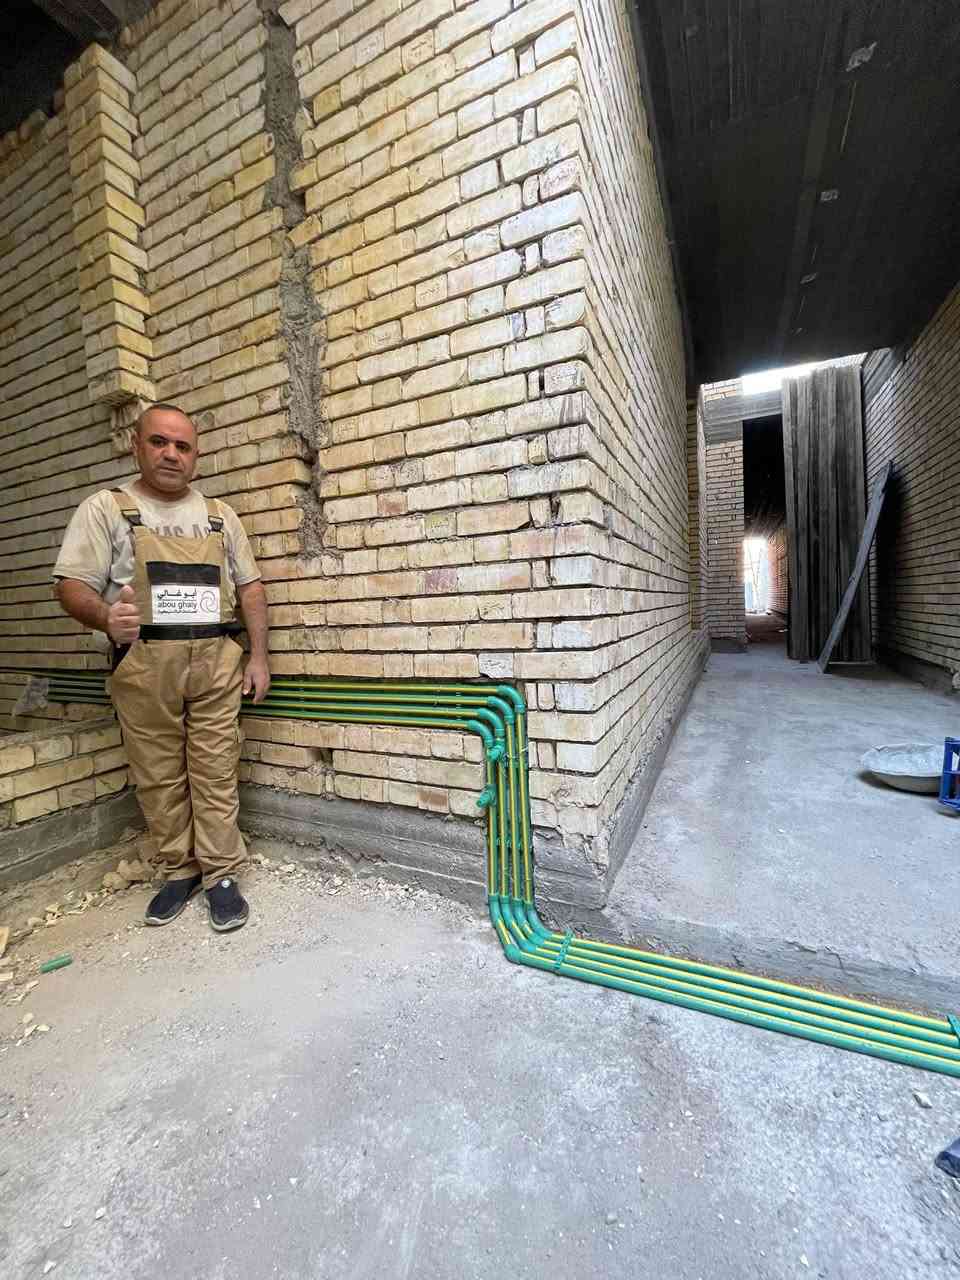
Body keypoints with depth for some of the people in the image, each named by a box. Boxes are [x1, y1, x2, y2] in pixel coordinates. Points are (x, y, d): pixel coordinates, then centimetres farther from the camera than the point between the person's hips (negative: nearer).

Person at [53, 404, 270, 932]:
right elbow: (73, 585, -2)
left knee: (215, 773, 3)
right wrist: (105, 617, -26)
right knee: (159, 776, 8)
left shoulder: (220, 515, 14)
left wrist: (259, 656, 3)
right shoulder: (104, 508, 6)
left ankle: (221, 875, 14)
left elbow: (250, 586, 11)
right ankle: (180, 869, 26)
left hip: (216, 659, 1)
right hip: (144, 663, -1)